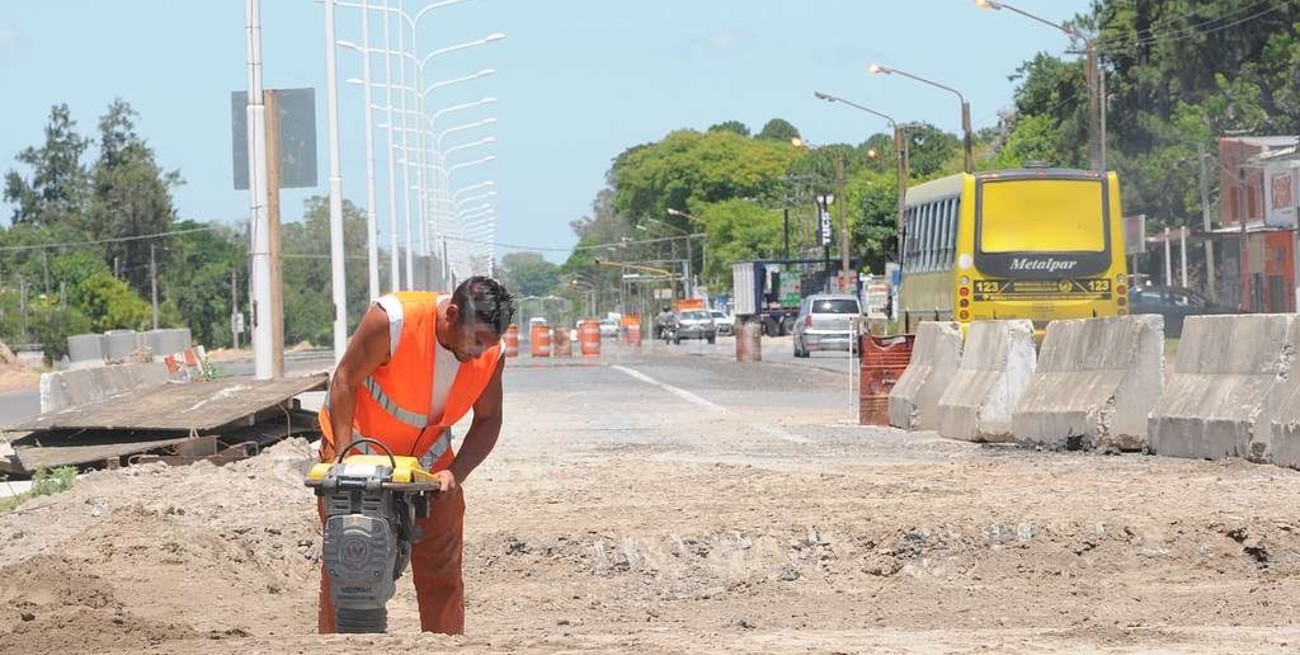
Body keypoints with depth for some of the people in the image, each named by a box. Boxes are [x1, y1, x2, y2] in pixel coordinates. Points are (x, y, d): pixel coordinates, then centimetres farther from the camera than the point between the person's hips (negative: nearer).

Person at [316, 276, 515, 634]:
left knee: (441, 570, 0)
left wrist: (455, 474, -20)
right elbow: (344, 381, -22)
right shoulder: (391, 320, -31)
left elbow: (488, 421, -4)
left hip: (427, 459, 4)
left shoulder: (491, 353, -16)